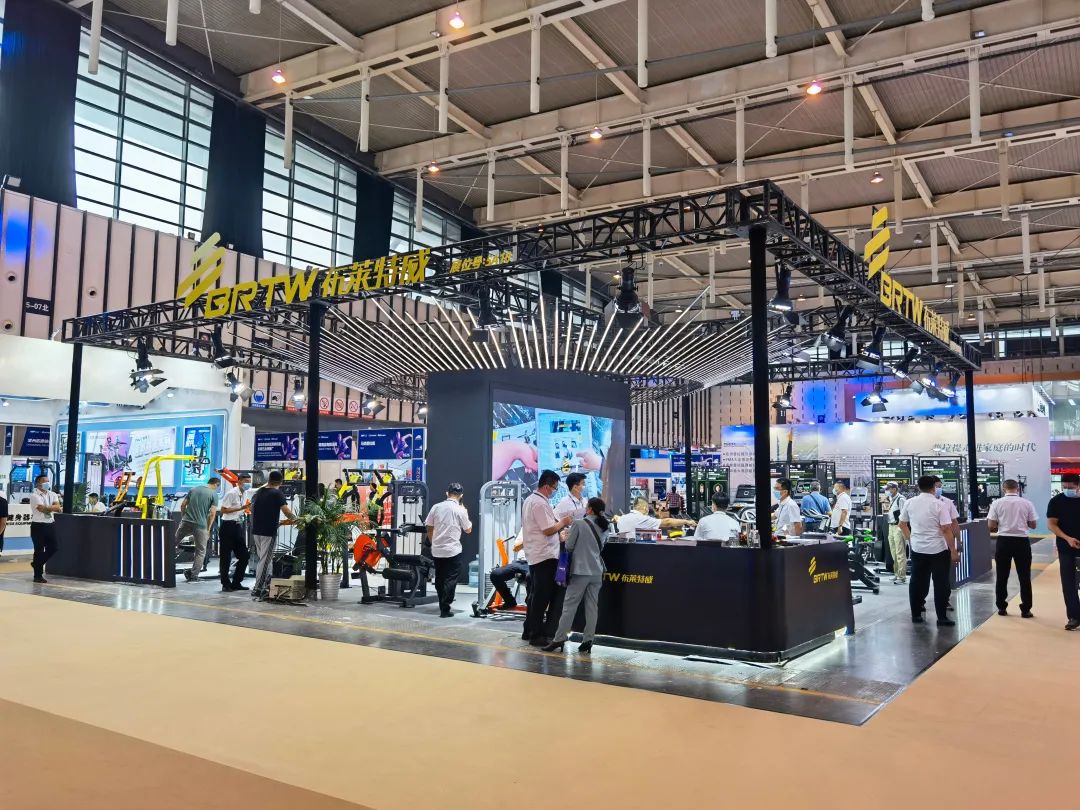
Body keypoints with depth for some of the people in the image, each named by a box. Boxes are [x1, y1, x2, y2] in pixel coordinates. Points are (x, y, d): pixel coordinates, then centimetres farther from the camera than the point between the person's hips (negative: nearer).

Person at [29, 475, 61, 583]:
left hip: (50, 524, 6)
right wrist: (53, 507, -5)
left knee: (52, 548, 7)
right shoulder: (34, 495, -8)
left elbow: (57, 507, -4)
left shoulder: (52, 494, 10)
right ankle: (38, 575, 9)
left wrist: (46, 508, -17)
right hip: (38, 525, -6)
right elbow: (42, 509, -20)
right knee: (39, 550, 1)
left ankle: (36, 563, 31)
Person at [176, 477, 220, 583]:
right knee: (200, 551, 7)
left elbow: (183, 505, 11)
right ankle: (193, 575, 4)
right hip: (200, 525, -4)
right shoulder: (214, 494, -2)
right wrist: (208, 528, 2)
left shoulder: (194, 489, 12)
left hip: (186, 522, 4)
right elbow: (212, 513, -7)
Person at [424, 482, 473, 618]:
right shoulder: (460, 510, -8)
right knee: (451, 580, 1)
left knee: (439, 579, 15)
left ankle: (443, 605, 25)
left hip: (437, 550, 4)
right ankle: (445, 609, -3)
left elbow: (429, 529, 7)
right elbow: (468, 530, 2)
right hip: (453, 550, -4)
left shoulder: (436, 507, 2)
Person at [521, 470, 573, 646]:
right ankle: (538, 635, 1)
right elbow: (548, 530, -21)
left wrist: (558, 525, 14)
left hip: (533, 555, 10)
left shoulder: (529, 500, 14)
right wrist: (563, 522, -6)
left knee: (536, 594, 16)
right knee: (543, 596, -4)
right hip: (545, 556, -10)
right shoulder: (540, 503, -18)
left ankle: (529, 631, 22)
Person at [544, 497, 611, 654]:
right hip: (597, 572, 5)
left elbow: (569, 546, -5)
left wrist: (566, 538, 14)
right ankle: (587, 641, 6)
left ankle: (559, 639, -2)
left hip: (580, 571, -5)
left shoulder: (579, 524, -10)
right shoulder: (604, 527, 8)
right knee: (592, 607, 6)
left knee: (569, 605, -2)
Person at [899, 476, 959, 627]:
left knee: (917, 582, 10)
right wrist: (953, 551, -9)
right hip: (938, 550, -4)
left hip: (917, 549, 4)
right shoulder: (939, 505, -10)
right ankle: (942, 617, 4)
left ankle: (916, 614, 15)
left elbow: (902, 524, 12)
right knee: (941, 584, 3)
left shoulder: (910, 503, 2)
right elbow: (946, 530, -13)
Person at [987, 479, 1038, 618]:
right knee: (1024, 577, 9)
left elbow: (991, 526, -6)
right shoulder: (1027, 503, -3)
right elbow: (1033, 525, 4)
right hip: (1022, 541, 0)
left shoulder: (997, 503, -5)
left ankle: (1002, 608, 16)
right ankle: (1025, 610, 11)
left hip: (1004, 541, 0)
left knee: (1002, 576, 10)